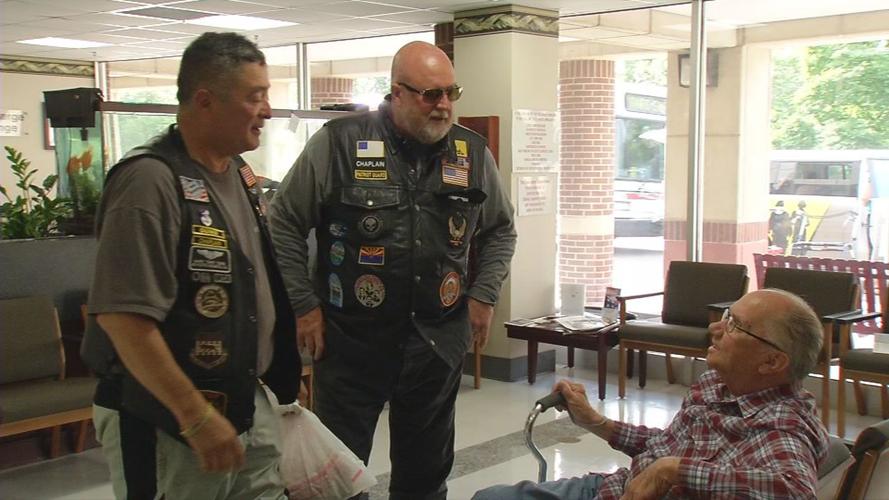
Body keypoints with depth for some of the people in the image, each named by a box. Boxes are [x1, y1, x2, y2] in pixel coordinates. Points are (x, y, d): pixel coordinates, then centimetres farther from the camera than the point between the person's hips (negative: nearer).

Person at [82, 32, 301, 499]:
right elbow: (122, 317, -25)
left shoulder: (239, 172, 8)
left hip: (247, 404, 8)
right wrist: (197, 418, -23)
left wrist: (283, 376, 18)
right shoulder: (151, 180, -20)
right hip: (164, 423, -8)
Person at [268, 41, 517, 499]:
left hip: (438, 340, 3)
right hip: (351, 338, -3)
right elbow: (284, 224, -2)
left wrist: (483, 294, 6)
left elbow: (500, 231, 18)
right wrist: (303, 305, -6)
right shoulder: (338, 143, -8)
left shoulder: (473, 153, 4)